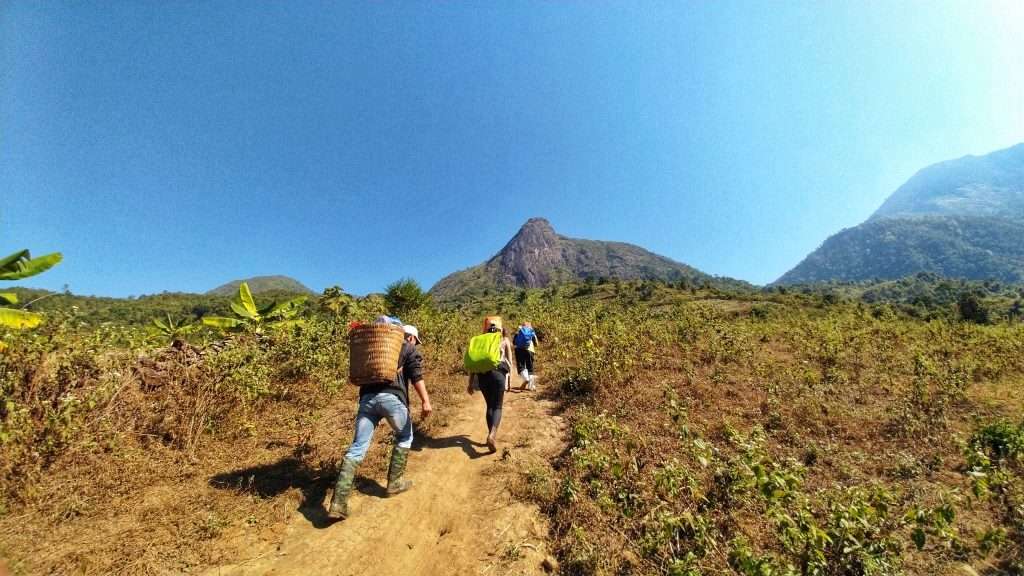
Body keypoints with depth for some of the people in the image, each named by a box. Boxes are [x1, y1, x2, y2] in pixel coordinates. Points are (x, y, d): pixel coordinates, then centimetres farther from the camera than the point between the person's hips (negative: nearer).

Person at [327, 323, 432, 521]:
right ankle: (394, 482, 27)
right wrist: (425, 401, -11)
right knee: (404, 437, 21)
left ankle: (338, 503, 1)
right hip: (392, 397, -4)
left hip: (367, 397, 4)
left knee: (356, 449, 6)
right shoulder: (409, 349, 12)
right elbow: (416, 376, -5)